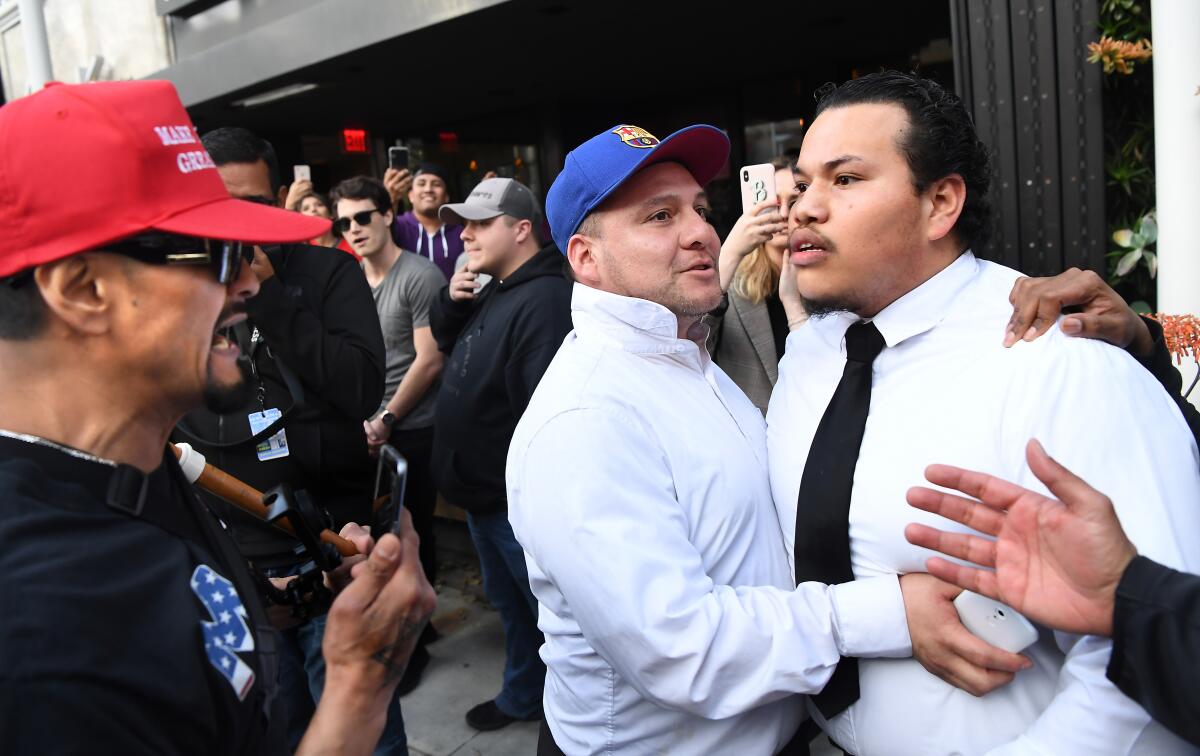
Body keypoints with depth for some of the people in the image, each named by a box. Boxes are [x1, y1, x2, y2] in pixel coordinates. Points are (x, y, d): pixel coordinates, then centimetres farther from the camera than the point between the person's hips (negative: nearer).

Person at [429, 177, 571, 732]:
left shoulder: (545, 299, -23)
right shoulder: (492, 292, 10)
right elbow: (443, 342, 21)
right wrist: (451, 300, 0)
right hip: (483, 494, 10)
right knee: (509, 604, 24)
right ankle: (523, 696, 43)